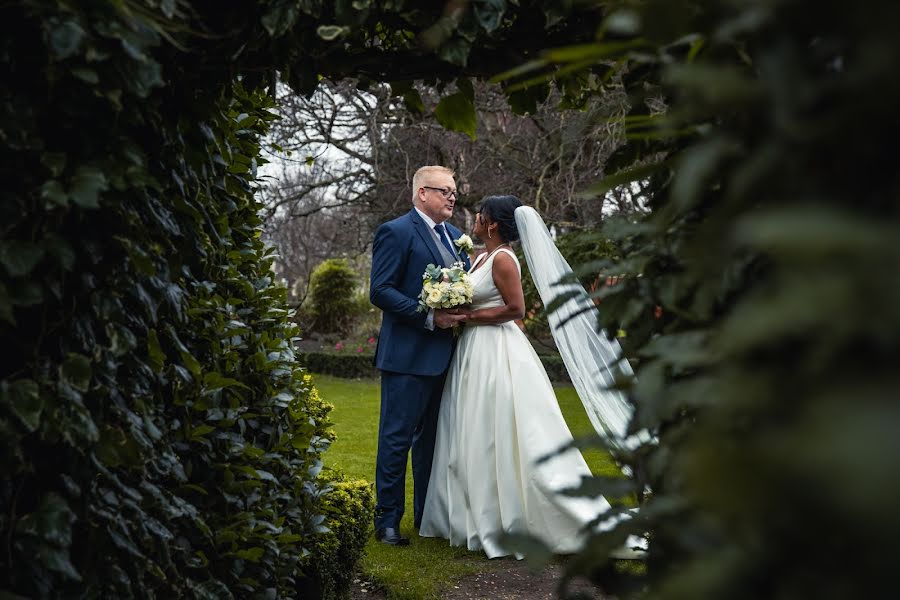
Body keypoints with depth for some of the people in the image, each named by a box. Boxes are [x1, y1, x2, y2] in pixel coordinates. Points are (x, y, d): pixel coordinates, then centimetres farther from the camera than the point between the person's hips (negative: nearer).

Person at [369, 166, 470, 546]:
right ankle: (387, 520, 9)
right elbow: (380, 291, -15)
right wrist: (429, 317, -20)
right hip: (407, 355, -8)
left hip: (444, 355, 8)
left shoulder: (454, 235, 15)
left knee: (432, 439, 15)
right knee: (396, 439, -1)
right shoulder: (396, 232, -8)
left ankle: (429, 515, 26)